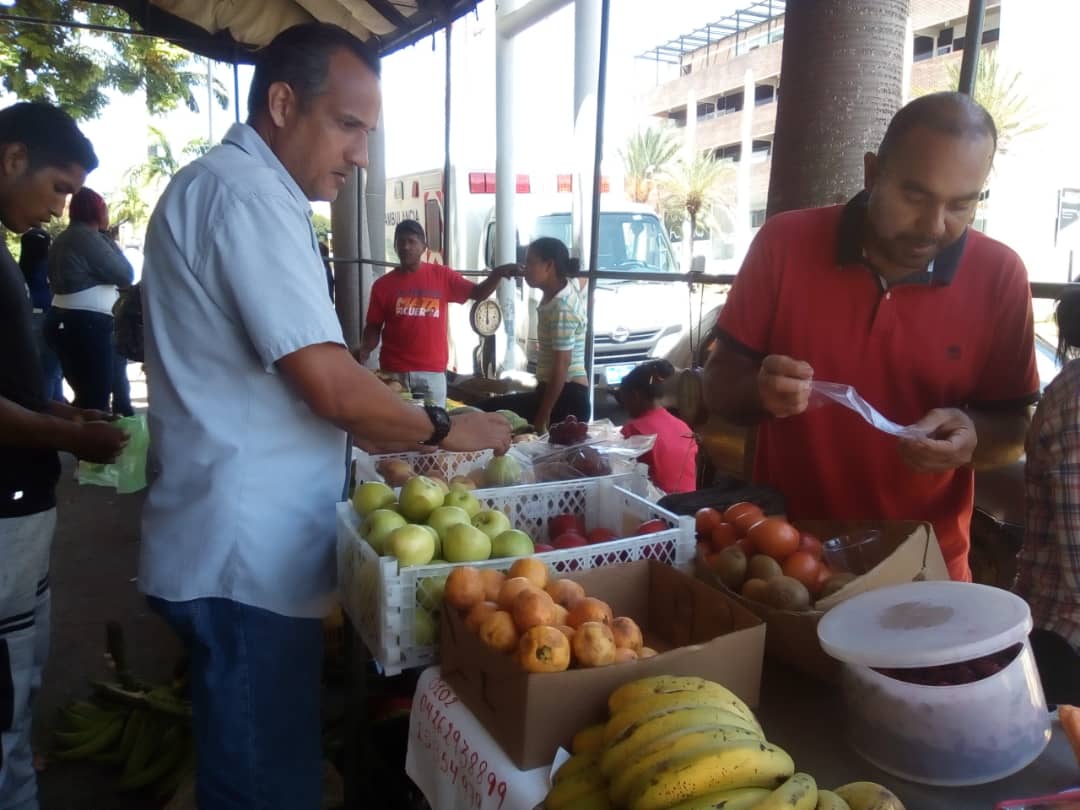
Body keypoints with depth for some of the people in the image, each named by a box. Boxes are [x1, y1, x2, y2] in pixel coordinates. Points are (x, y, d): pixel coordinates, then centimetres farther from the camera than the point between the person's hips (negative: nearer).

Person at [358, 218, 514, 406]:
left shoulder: (441, 276, 4)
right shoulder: (382, 284, 3)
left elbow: (477, 293, 6)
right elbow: (374, 327, 6)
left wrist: (497, 274, -12)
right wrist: (365, 349, -13)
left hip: (433, 372, 0)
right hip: (393, 372, 0)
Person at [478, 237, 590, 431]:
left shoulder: (561, 309, -21)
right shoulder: (565, 286, 7)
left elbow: (561, 366, -24)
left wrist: (543, 416, -22)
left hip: (564, 396, -10)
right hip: (571, 392, 10)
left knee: (488, 410, -14)